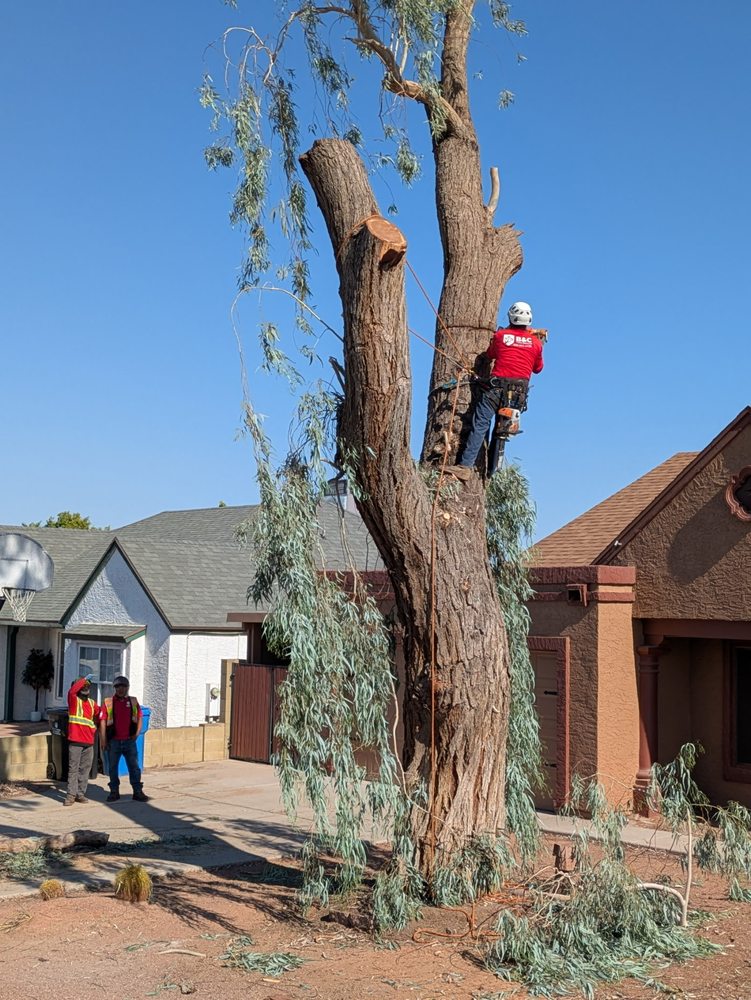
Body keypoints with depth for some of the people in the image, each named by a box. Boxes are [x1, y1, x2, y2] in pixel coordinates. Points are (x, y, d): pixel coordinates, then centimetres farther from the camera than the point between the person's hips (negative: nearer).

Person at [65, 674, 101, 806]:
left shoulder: (92, 703, 14)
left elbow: (98, 716, 30)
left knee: (85, 769, 8)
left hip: (89, 742, 5)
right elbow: (72, 690, -21)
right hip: (75, 741, -5)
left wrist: (94, 731, 23)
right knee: (73, 768, -5)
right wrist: (84, 679, -17)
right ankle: (71, 794, -3)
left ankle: (81, 793, 15)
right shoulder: (74, 700, 0)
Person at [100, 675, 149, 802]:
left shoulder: (133, 701, 8)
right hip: (113, 741, -1)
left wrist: (137, 733, 1)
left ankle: (137, 792, 4)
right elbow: (102, 721, -1)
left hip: (129, 741, 1)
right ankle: (114, 792, 17)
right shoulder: (108, 702, 2)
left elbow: (140, 717, 11)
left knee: (134, 767, 0)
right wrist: (103, 740, -5)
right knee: (113, 767, 7)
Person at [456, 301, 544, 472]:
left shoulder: (500, 335, 2)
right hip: (519, 393, 2)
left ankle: (466, 464, -16)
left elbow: (489, 355, 19)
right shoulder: (536, 342, 6)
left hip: (497, 387, -2)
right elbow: (538, 369, 20)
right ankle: (492, 470, 10)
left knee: (480, 424, -5)